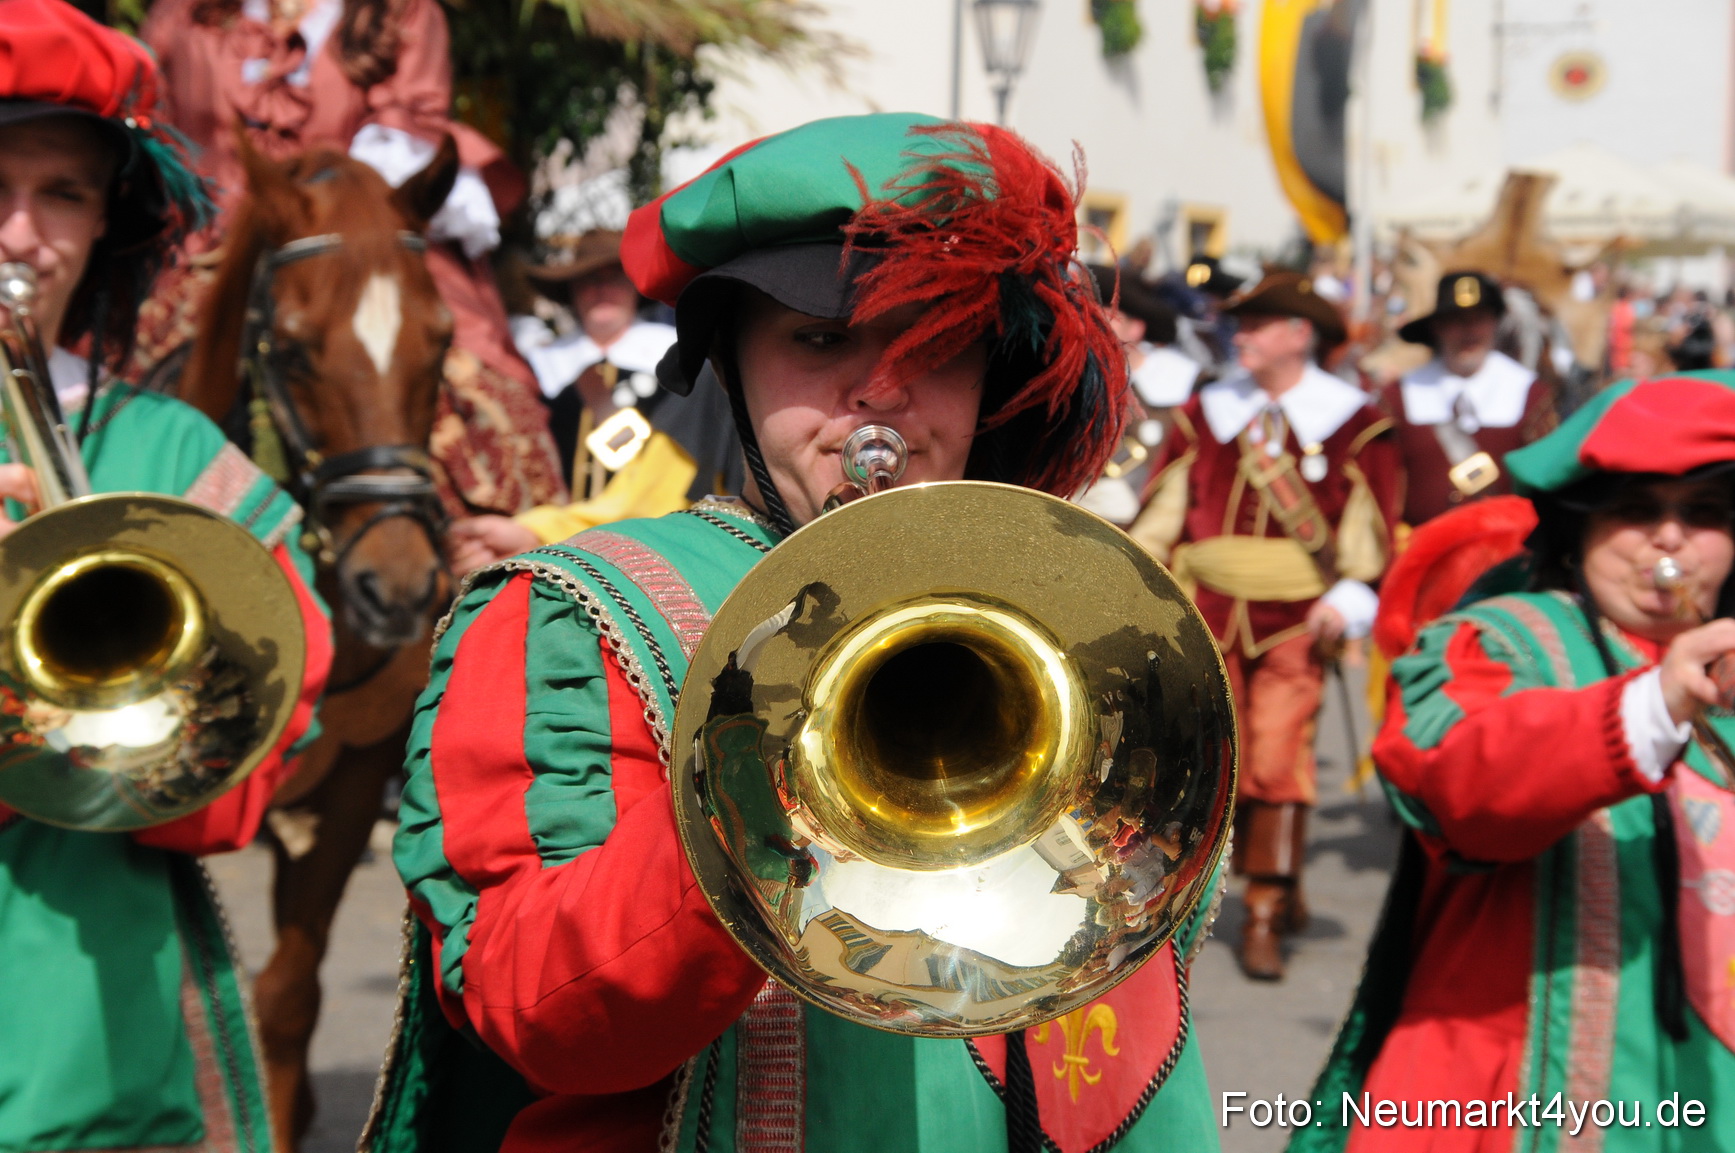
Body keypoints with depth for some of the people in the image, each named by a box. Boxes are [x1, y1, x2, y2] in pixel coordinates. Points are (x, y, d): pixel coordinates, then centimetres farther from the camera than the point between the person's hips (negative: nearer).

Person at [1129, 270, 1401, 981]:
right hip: (1210, 615, 3)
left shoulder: (1354, 424, 1)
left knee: (1278, 761, -9)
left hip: (1296, 620, -3)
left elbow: (1373, 528, 2)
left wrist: (1348, 601, -10)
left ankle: (1264, 920, 0)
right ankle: (1282, 891, 24)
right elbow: (1163, 506, 11)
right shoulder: (1206, 412, 8)